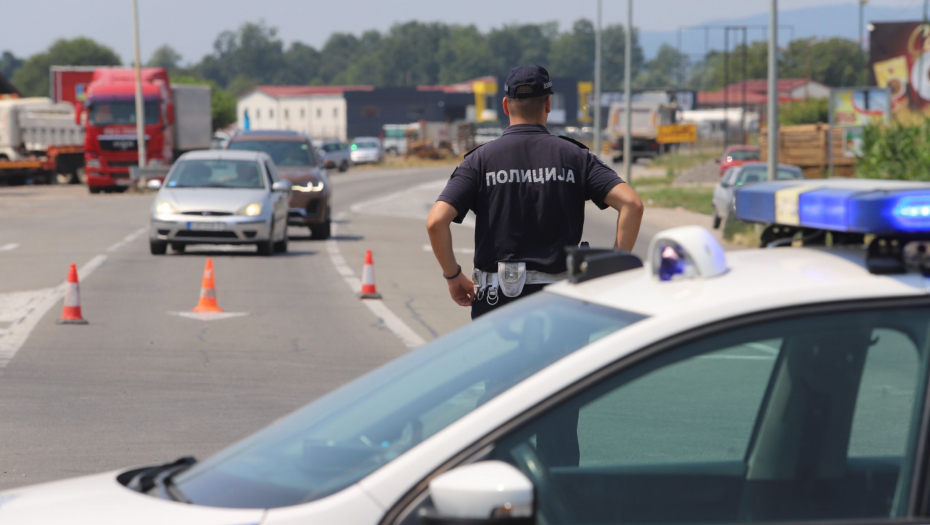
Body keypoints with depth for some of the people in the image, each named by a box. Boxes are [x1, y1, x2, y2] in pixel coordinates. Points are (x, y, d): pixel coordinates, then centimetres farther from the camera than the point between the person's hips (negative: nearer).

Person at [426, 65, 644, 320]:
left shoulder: (481, 158, 1)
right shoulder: (574, 156, 3)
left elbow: (436, 221, -10)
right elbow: (631, 204, -8)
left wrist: (453, 276, 3)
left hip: (496, 298, -1)